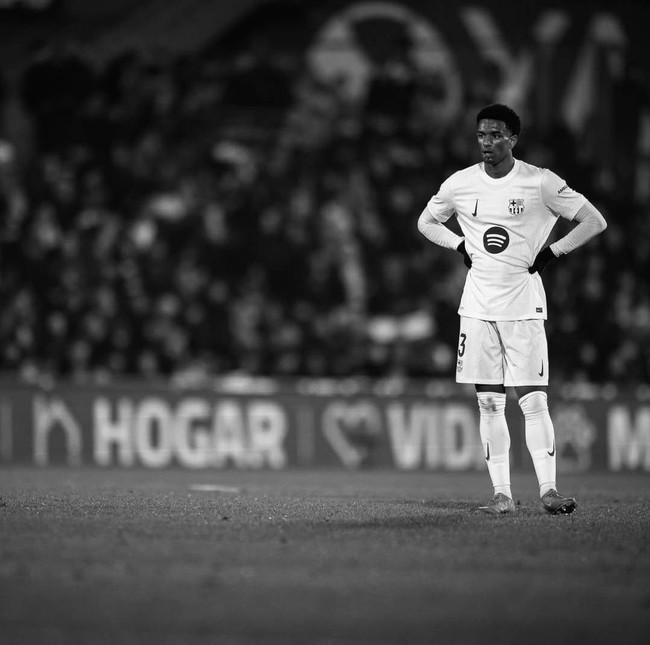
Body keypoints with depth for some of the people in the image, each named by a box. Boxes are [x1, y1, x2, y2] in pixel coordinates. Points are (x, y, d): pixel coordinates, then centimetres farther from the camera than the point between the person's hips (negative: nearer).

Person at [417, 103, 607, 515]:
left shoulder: (540, 183, -6)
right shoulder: (460, 184, 4)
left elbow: (595, 222, -3)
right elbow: (426, 222, 21)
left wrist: (551, 253, -6)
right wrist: (462, 247, 6)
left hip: (525, 306, -3)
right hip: (478, 306, 3)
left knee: (534, 399, -9)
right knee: (489, 403, 2)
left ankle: (548, 489, -9)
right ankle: (502, 493, 5)